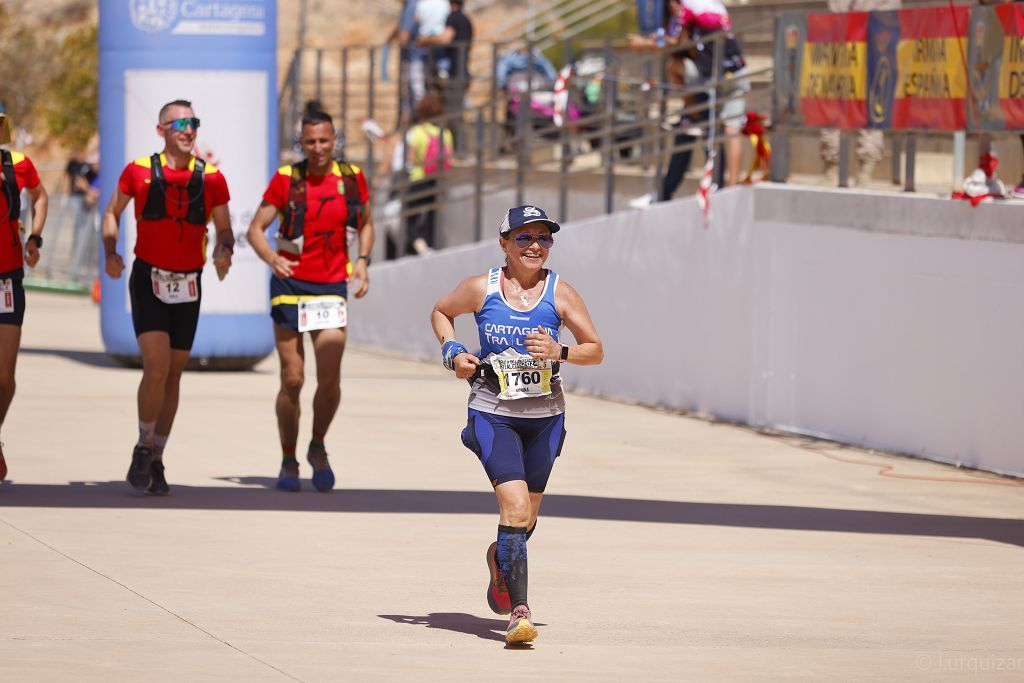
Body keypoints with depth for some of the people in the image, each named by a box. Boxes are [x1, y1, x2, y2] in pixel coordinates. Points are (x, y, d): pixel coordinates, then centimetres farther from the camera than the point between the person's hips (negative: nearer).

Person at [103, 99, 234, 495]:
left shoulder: (211, 178, 1)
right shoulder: (139, 171, -3)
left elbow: (224, 229, 9)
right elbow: (112, 213, 10)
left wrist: (224, 250, -13)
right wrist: (110, 252, -6)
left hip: (188, 286, 3)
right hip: (148, 281, -3)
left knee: (173, 375, 9)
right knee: (156, 370, -17)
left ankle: (156, 461, 22)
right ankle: (143, 448, 2)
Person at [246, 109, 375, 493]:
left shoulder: (352, 179, 2)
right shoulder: (287, 180, -5)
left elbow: (366, 226, 17)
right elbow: (256, 229, -3)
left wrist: (362, 261, -1)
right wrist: (272, 258, -23)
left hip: (331, 288, 1)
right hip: (290, 285, -1)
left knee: (330, 378, -10)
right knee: (292, 379, -1)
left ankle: (317, 447, 15)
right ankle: (288, 462, 13)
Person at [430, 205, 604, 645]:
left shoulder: (561, 294, -2)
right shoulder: (481, 289, -4)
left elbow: (596, 351, 1)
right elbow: (440, 312, 16)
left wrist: (560, 352, -19)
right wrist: (452, 353, -1)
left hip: (545, 416, 3)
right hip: (493, 414, -3)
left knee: (526, 517, 14)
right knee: (515, 507, -20)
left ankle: (500, 559, 50)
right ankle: (519, 612, -23)